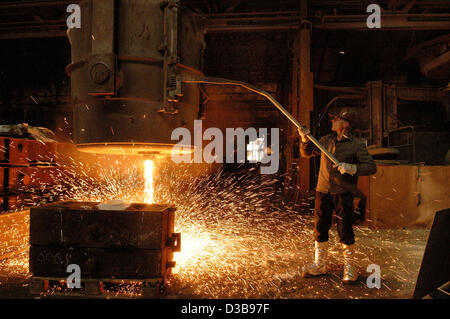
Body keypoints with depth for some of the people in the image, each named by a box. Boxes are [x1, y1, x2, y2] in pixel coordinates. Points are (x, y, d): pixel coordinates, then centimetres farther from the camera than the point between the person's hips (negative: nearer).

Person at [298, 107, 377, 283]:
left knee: (345, 231, 1)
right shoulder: (326, 140, 11)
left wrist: (352, 168, -22)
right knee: (320, 229, 9)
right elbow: (306, 153, 20)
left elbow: (371, 167, -8)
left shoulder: (357, 144, -4)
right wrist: (305, 139, 1)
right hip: (323, 191, 5)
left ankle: (349, 268, 19)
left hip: (343, 193, -4)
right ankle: (319, 265, 24)